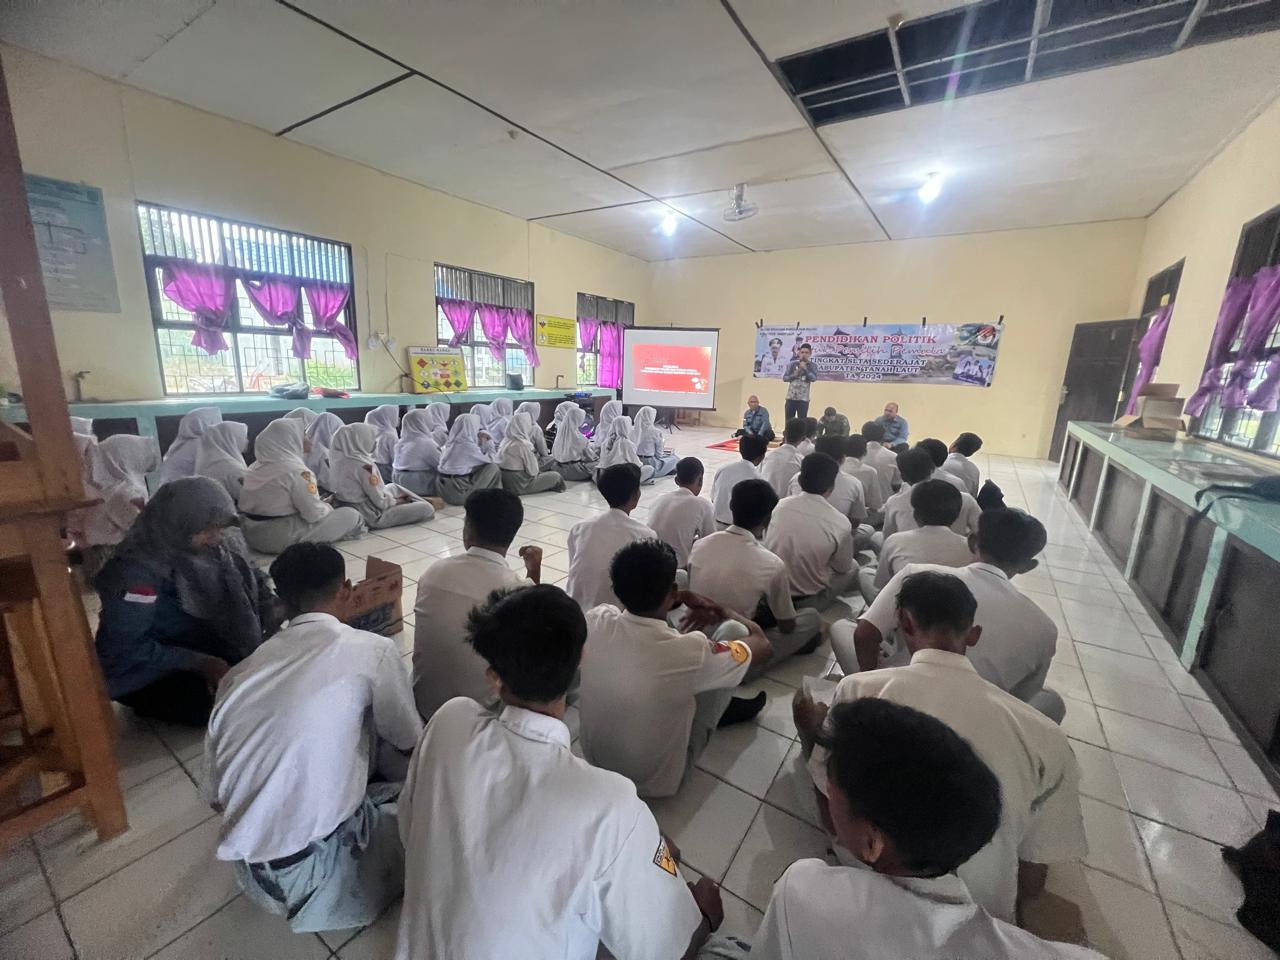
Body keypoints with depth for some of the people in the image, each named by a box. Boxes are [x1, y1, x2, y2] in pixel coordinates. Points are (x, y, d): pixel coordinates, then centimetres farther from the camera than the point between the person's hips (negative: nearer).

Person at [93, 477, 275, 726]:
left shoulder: (225, 543, -9)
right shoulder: (139, 569, -25)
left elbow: (256, 582, 5)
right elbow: (125, 647, -23)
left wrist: (278, 622, -12)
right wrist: (199, 663, -27)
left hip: (211, 646, 5)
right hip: (147, 670, -4)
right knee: (205, 705, -26)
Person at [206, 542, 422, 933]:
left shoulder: (239, 673, 2)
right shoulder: (372, 650, -14)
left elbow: (216, 797, 11)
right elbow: (410, 744, 1)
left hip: (252, 877, 6)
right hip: (320, 874, -6)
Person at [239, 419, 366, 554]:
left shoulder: (255, 467, 4)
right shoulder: (295, 470, -19)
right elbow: (314, 514, -20)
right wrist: (328, 507, 2)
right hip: (282, 538, -8)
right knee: (352, 515, -4)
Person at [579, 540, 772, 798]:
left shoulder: (594, 620, -21)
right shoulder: (689, 652, -34)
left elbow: (635, 599, 6)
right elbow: (761, 645, -12)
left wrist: (685, 598, 1)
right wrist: (721, 610, 3)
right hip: (657, 779, -4)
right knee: (733, 629, -5)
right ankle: (720, 707, 25)